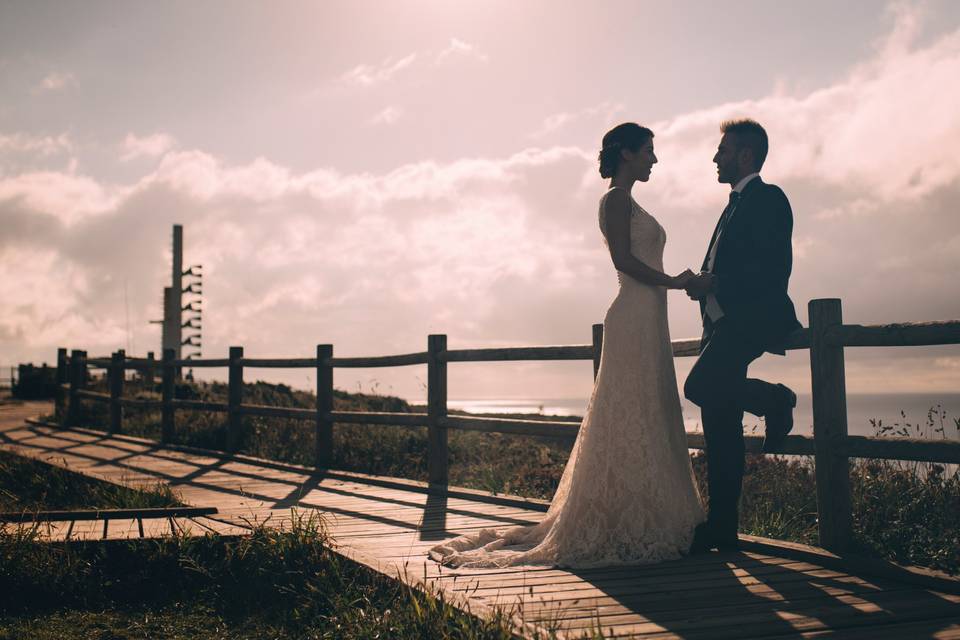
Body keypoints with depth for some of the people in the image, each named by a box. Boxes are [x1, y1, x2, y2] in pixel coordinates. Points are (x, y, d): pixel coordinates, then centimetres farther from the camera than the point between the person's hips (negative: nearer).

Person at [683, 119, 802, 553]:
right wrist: (702, 285, 9)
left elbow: (774, 267, -17)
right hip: (724, 325, 9)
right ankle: (721, 529, 9)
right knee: (720, 428, 5)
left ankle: (774, 399, -1)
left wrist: (714, 283, -17)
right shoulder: (736, 205, 25)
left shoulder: (767, 198, -5)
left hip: (749, 321, -9)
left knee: (700, 386, -27)